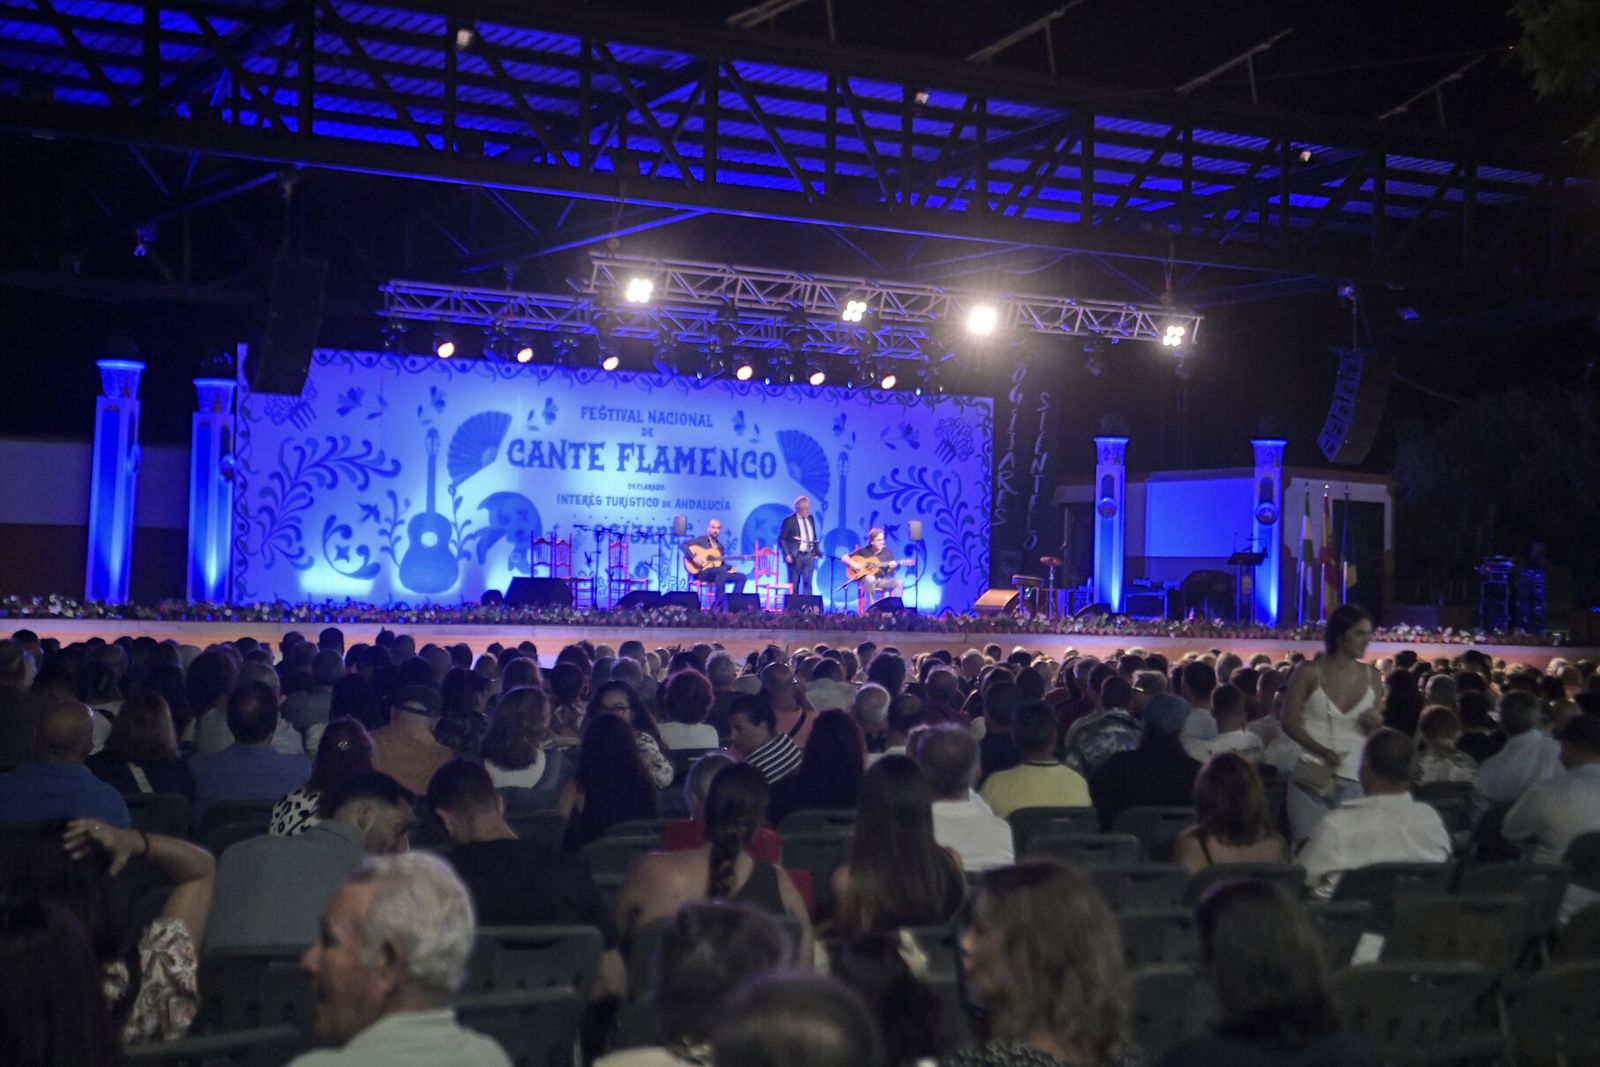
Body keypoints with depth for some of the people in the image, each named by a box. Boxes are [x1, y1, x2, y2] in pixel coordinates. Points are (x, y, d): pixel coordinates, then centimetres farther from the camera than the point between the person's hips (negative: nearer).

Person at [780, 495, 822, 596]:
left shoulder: (811, 519, 11)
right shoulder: (789, 521, -6)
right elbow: (781, 539, -6)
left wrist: (817, 552, 8)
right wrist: (787, 554, -14)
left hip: (809, 556, 4)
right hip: (796, 556, -4)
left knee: (808, 583, -3)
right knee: (794, 585, 3)